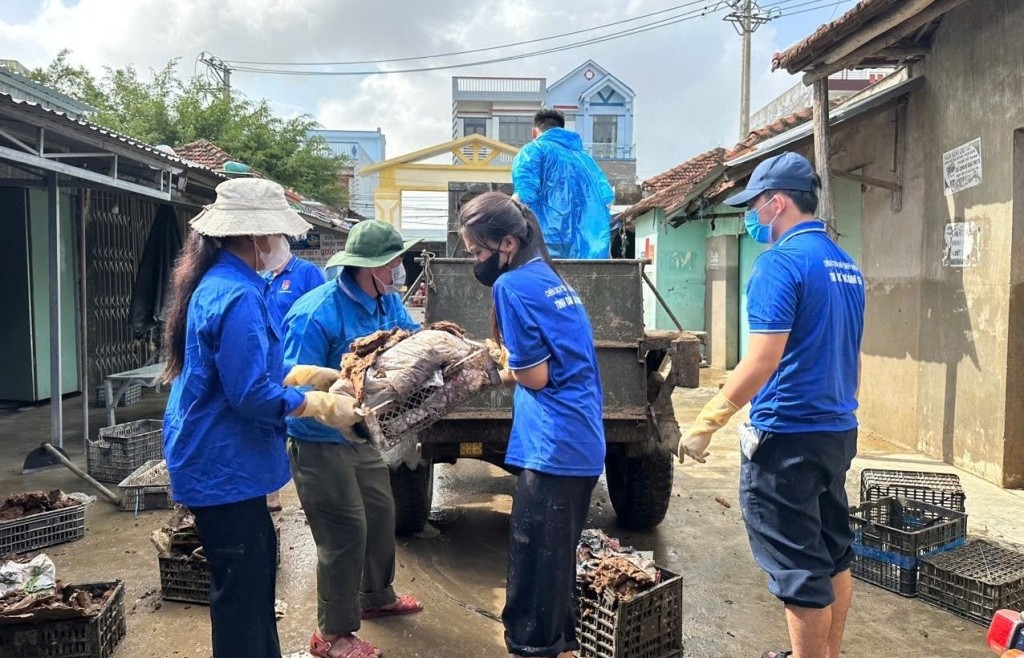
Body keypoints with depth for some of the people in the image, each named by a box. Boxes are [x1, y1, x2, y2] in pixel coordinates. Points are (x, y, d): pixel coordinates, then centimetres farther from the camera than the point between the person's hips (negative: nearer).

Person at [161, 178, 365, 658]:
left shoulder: (219, 282, 8)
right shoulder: (237, 296, -25)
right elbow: (251, 395, -27)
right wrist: (323, 405, -17)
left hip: (220, 459, 11)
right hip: (226, 465, -11)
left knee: (255, 568, 24)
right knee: (241, 585, 4)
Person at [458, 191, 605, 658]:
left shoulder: (513, 285, -12)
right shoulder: (550, 277, 15)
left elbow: (536, 376, -12)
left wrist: (508, 370, 6)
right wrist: (516, 367, 6)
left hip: (554, 448, -10)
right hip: (582, 444, 10)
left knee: (533, 563, 2)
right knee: (556, 558, 21)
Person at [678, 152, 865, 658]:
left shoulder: (781, 262, -16)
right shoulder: (847, 266, 11)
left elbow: (764, 360, -24)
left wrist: (706, 423, -19)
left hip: (788, 436, -9)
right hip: (838, 432, 9)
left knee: (796, 568, 1)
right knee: (832, 554, 19)